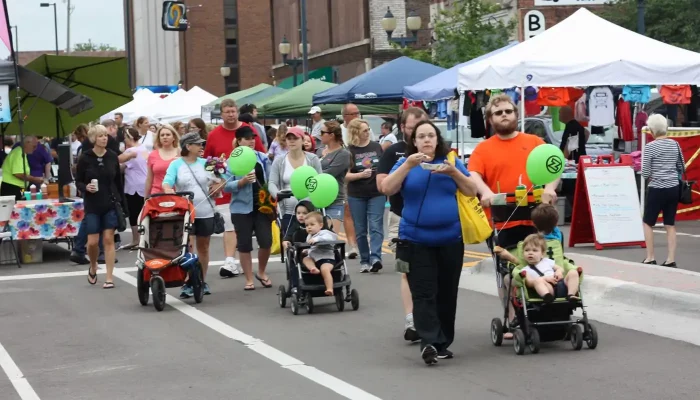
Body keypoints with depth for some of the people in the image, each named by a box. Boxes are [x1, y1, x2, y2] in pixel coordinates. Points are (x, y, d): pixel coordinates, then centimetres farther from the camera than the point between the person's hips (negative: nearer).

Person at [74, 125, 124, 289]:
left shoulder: (112, 156, 1)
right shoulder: (85, 158, -5)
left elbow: (119, 181, 7)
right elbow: (78, 181, 2)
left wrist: (122, 204, 6)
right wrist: (86, 187, -20)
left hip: (111, 204, 1)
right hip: (92, 205, -1)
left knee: (108, 240, -2)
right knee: (93, 242, -1)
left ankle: (109, 277, 3)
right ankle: (93, 268, 29)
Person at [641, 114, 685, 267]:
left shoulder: (650, 146, -11)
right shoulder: (675, 144, 4)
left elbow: (645, 173, -10)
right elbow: (682, 168, 11)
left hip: (657, 189, -5)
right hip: (674, 188, 5)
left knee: (648, 223, 10)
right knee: (670, 225, 9)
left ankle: (650, 258, 10)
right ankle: (671, 259, 7)